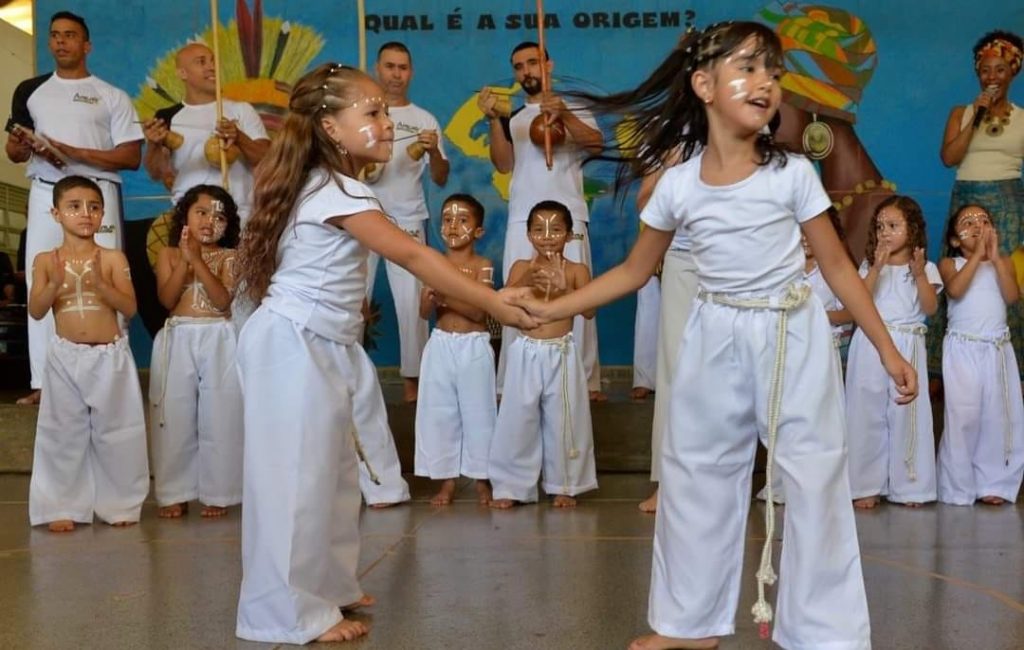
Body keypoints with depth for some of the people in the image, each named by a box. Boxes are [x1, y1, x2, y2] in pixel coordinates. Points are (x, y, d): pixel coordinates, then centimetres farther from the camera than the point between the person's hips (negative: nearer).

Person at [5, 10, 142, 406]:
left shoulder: (112, 97, 8)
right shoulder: (30, 90, 17)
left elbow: (131, 157, 0)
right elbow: (14, 151, 19)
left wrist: (75, 153, -11)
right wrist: (23, 147, -6)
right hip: (46, 195, 3)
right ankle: (43, 381, -2)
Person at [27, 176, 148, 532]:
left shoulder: (113, 258, -3)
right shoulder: (46, 260, 1)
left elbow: (129, 308, -8)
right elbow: (36, 311, -3)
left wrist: (99, 282, -23)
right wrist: (54, 284, -21)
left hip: (111, 356, -1)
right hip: (65, 357, 1)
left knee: (115, 432, 6)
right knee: (64, 433, 6)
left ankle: (120, 503, 19)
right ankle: (62, 506, 16)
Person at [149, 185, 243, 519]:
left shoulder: (228, 257, 2)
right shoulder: (169, 254, 7)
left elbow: (223, 300, -12)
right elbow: (167, 299, -5)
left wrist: (197, 260, -17)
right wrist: (185, 260, -14)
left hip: (219, 341, -1)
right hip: (178, 340, 1)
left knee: (219, 417, 1)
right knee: (175, 416, 4)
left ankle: (216, 492, 10)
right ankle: (175, 492, 13)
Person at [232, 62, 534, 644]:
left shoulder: (327, 185, 14)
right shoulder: (337, 192, -17)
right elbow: (414, 256, -21)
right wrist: (494, 304, -21)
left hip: (320, 347, 10)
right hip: (294, 348, -10)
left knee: (330, 469, 16)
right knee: (298, 475, -4)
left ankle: (325, 584, 29)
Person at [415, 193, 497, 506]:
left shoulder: (483, 266, -5)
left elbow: (479, 312, -15)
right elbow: (425, 312, -1)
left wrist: (446, 298, -25)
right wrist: (431, 297, -22)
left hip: (474, 346, -3)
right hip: (440, 345, 3)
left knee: (478, 410, 3)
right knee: (439, 411, 5)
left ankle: (481, 478, 15)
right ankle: (446, 478, 15)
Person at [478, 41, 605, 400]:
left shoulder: (574, 109, 9)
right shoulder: (512, 120, 17)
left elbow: (596, 144, -10)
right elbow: (503, 165, 2)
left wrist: (564, 115, -26)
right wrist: (494, 119, -11)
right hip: (521, 223, 3)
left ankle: (585, 381, -2)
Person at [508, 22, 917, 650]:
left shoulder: (793, 174, -9)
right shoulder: (678, 184, -5)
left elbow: (839, 267, -2)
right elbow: (634, 271, 5)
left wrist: (888, 349, -3)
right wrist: (549, 308, 0)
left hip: (793, 336, -2)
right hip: (716, 338, 2)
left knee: (814, 478, -1)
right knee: (696, 473, 10)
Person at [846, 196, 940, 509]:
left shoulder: (925, 268, 7)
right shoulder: (869, 264, 9)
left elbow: (930, 308, -4)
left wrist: (920, 274, -14)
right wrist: (877, 267, -14)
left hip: (907, 346, -1)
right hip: (870, 345, 1)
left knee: (907, 413, 1)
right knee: (868, 412, 1)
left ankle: (909, 486, 11)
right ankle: (866, 485, 8)